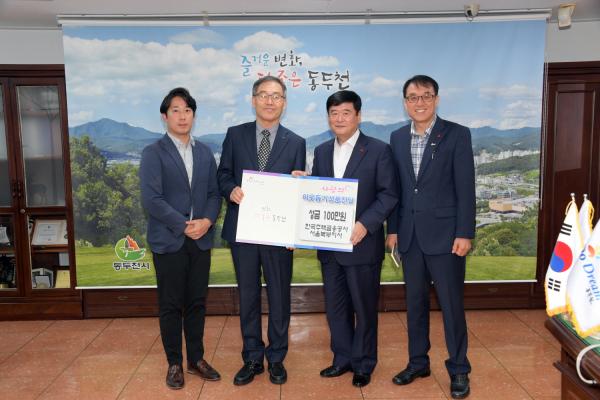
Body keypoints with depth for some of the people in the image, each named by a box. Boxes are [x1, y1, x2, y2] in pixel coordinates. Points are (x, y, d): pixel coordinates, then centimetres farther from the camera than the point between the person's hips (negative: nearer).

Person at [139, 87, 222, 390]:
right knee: (170, 305, 6)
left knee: (197, 302, 11)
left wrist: (207, 221, -11)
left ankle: (196, 359, 26)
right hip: (168, 240, -4)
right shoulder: (153, 153, -4)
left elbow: (214, 193, 7)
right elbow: (151, 199, -13)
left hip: (201, 239, 4)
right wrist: (184, 226, -16)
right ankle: (174, 363, 21)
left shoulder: (205, 153, 11)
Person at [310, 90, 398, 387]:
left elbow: (389, 194, -9)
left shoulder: (378, 150, -5)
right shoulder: (321, 151, 12)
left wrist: (365, 224, -20)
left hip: (362, 243, -5)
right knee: (335, 306, 14)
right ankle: (343, 358, 31)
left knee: (364, 307, 8)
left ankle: (364, 364, 26)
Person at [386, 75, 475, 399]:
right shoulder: (398, 138, 8)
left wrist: (464, 233, -12)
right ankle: (418, 363, 29)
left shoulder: (457, 134, -4)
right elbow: (395, 188, 10)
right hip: (410, 235, 4)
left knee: (451, 304, 4)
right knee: (415, 302, 14)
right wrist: (392, 229, 7)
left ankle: (458, 370, 21)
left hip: (444, 233, -4)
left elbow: (465, 188, -8)